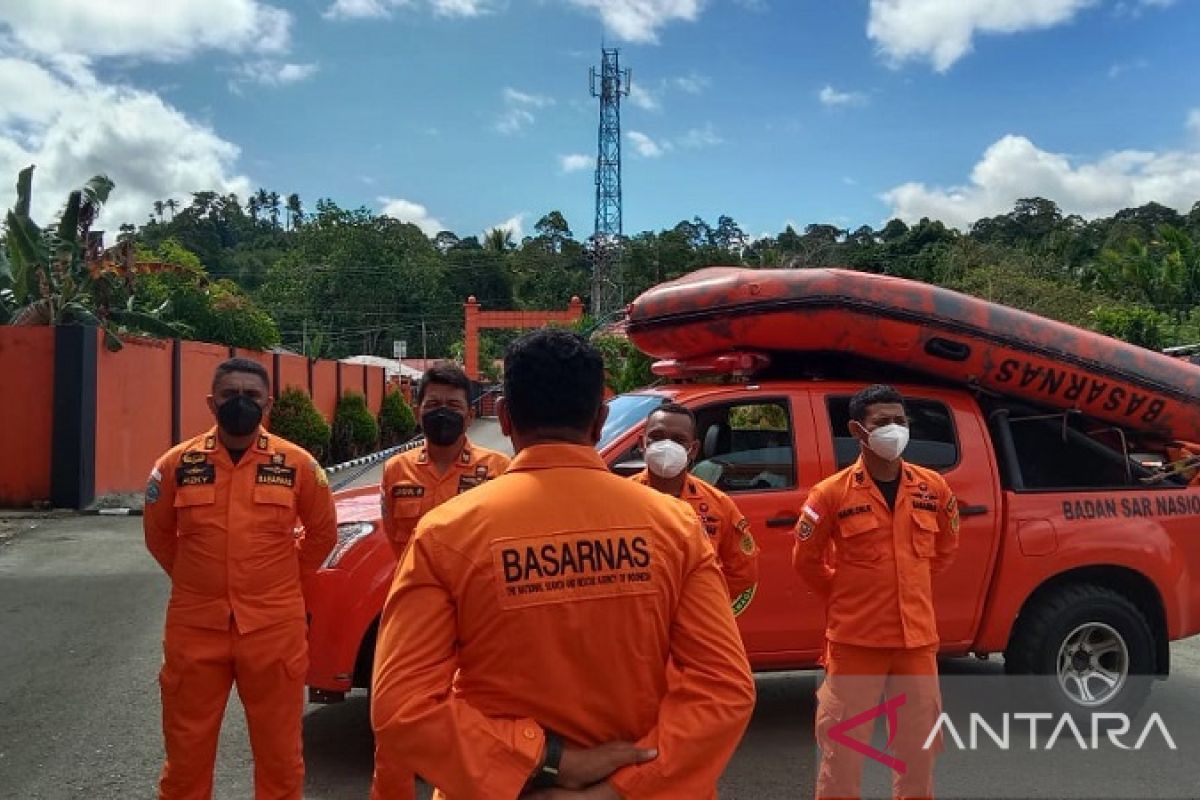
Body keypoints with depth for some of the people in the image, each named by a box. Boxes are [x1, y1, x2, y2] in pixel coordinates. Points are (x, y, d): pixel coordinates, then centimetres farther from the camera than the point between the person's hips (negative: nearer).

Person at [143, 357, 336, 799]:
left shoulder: (297, 464, -3)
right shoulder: (177, 464, -1)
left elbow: (323, 532, 9)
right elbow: (158, 534, 14)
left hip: (274, 629, -1)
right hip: (195, 628, 1)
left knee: (279, 751, 13)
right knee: (187, 751, 15)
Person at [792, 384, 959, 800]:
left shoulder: (933, 488, 2)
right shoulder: (832, 493, -10)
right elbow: (805, 561, 1)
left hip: (917, 638, 4)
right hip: (855, 640, -4)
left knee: (919, 748, 17)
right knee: (842, 750, 4)